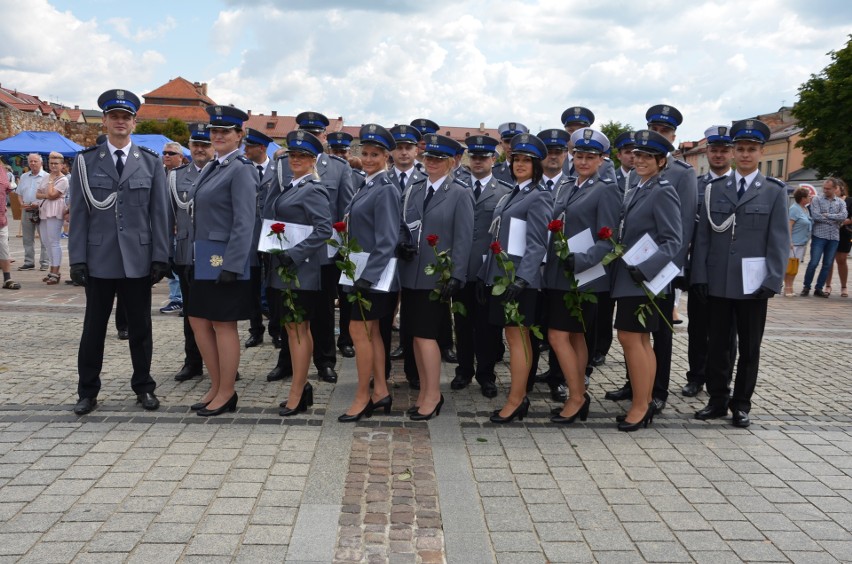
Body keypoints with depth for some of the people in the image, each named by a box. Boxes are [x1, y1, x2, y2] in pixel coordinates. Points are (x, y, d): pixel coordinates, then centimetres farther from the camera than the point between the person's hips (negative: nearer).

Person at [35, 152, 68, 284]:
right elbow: (37, 194, 14)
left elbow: (52, 195, -17)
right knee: (46, 242, 12)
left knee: (53, 242, -9)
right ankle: (53, 270, 20)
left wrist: (51, 180, -6)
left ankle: (55, 273, -7)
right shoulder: (46, 177, 17)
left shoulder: (63, 180, -8)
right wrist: (45, 195, -6)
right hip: (43, 211, 9)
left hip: (54, 212, -9)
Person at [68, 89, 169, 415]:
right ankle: (87, 391, 20)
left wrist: (160, 257, -3)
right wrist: (77, 258, -4)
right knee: (94, 327, 9)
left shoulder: (151, 162, 4)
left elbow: (160, 213, 2)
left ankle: (143, 387, 22)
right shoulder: (86, 161, 4)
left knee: (140, 326, 9)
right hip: (98, 258, 0)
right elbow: (79, 213, 1)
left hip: (138, 259, 0)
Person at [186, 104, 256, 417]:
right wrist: (197, 255, 14)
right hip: (204, 258, 9)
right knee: (199, 321, 12)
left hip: (225, 258, -9)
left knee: (223, 325, 1)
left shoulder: (240, 169, -13)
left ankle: (227, 394, 14)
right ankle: (216, 386, 26)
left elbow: (244, 223, -18)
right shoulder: (211, 167, 14)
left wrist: (232, 266, -21)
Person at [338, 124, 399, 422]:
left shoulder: (385, 190, -14)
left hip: (374, 275, -9)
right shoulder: (367, 186, 13)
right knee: (371, 332, 13)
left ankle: (362, 397, 7)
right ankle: (380, 392, 21)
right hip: (361, 272, 9)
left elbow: (387, 241, -20)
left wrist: (367, 275, -22)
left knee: (359, 331, -4)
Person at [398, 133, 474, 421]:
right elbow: (402, 225, 15)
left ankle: (433, 396, 5)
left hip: (437, 277, -5)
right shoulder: (412, 190, 12)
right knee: (416, 335, 9)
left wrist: (456, 276, -15)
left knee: (426, 334, -7)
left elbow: (463, 239, -8)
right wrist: (401, 244, -8)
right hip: (410, 274, 6)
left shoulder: (460, 194, -3)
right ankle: (425, 391, 20)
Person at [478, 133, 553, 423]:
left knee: (517, 336, -4)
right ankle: (519, 396, 18)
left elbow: (537, 244, -15)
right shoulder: (510, 195, 16)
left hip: (519, 278, -8)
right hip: (500, 275, 8)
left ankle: (515, 400, 3)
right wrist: (485, 274, 14)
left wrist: (521, 279, -24)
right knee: (514, 336, 11)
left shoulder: (539, 197, -8)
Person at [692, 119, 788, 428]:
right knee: (717, 345, 8)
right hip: (718, 283, 2)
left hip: (753, 285, -1)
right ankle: (717, 400, 20)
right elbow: (703, 236, 5)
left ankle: (741, 404, 20)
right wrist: (699, 277, -2)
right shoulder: (715, 188, 7)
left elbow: (779, 241, -2)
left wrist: (773, 282, -10)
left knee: (749, 348, 8)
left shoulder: (775, 191, 2)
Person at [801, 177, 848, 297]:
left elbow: (844, 216, -6)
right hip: (819, 236, -3)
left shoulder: (841, 202, 12)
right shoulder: (817, 199, 3)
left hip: (834, 238, 3)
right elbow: (815, 216, -12)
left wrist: (827, 215, -11)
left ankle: (818, 288, 14)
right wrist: (836, 220, -7)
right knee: (814, 263, -8)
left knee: (828, 265, 5)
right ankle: (806, 286, 7)